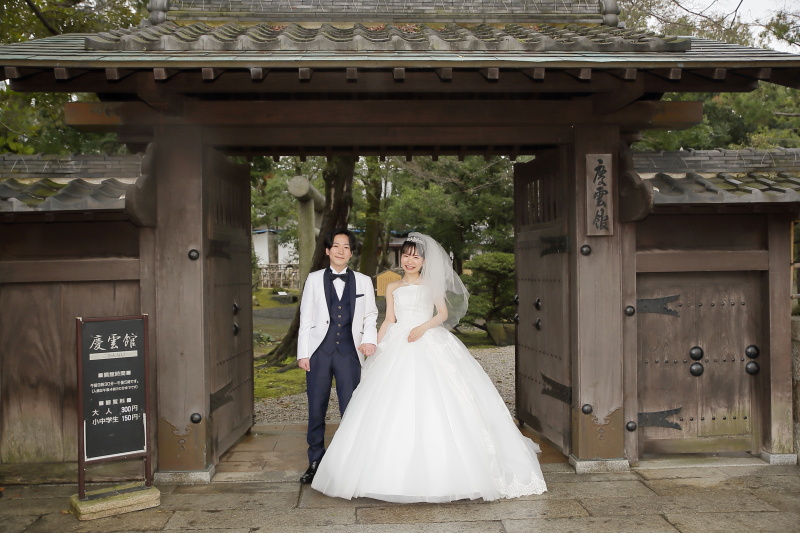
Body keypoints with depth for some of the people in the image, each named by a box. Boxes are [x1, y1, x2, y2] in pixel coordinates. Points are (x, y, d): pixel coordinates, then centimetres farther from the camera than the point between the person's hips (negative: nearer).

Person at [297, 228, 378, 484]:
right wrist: (303, 353, 0)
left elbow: (370, 315, 11)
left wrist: (369, 338, -7)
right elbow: (305, 318, 6)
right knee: (316, 409, 7)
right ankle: (315, 461, 20)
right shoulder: (314, 279, 8)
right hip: (320, 351, 0)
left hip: (349, 352, 0)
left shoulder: (363, 281, 9)